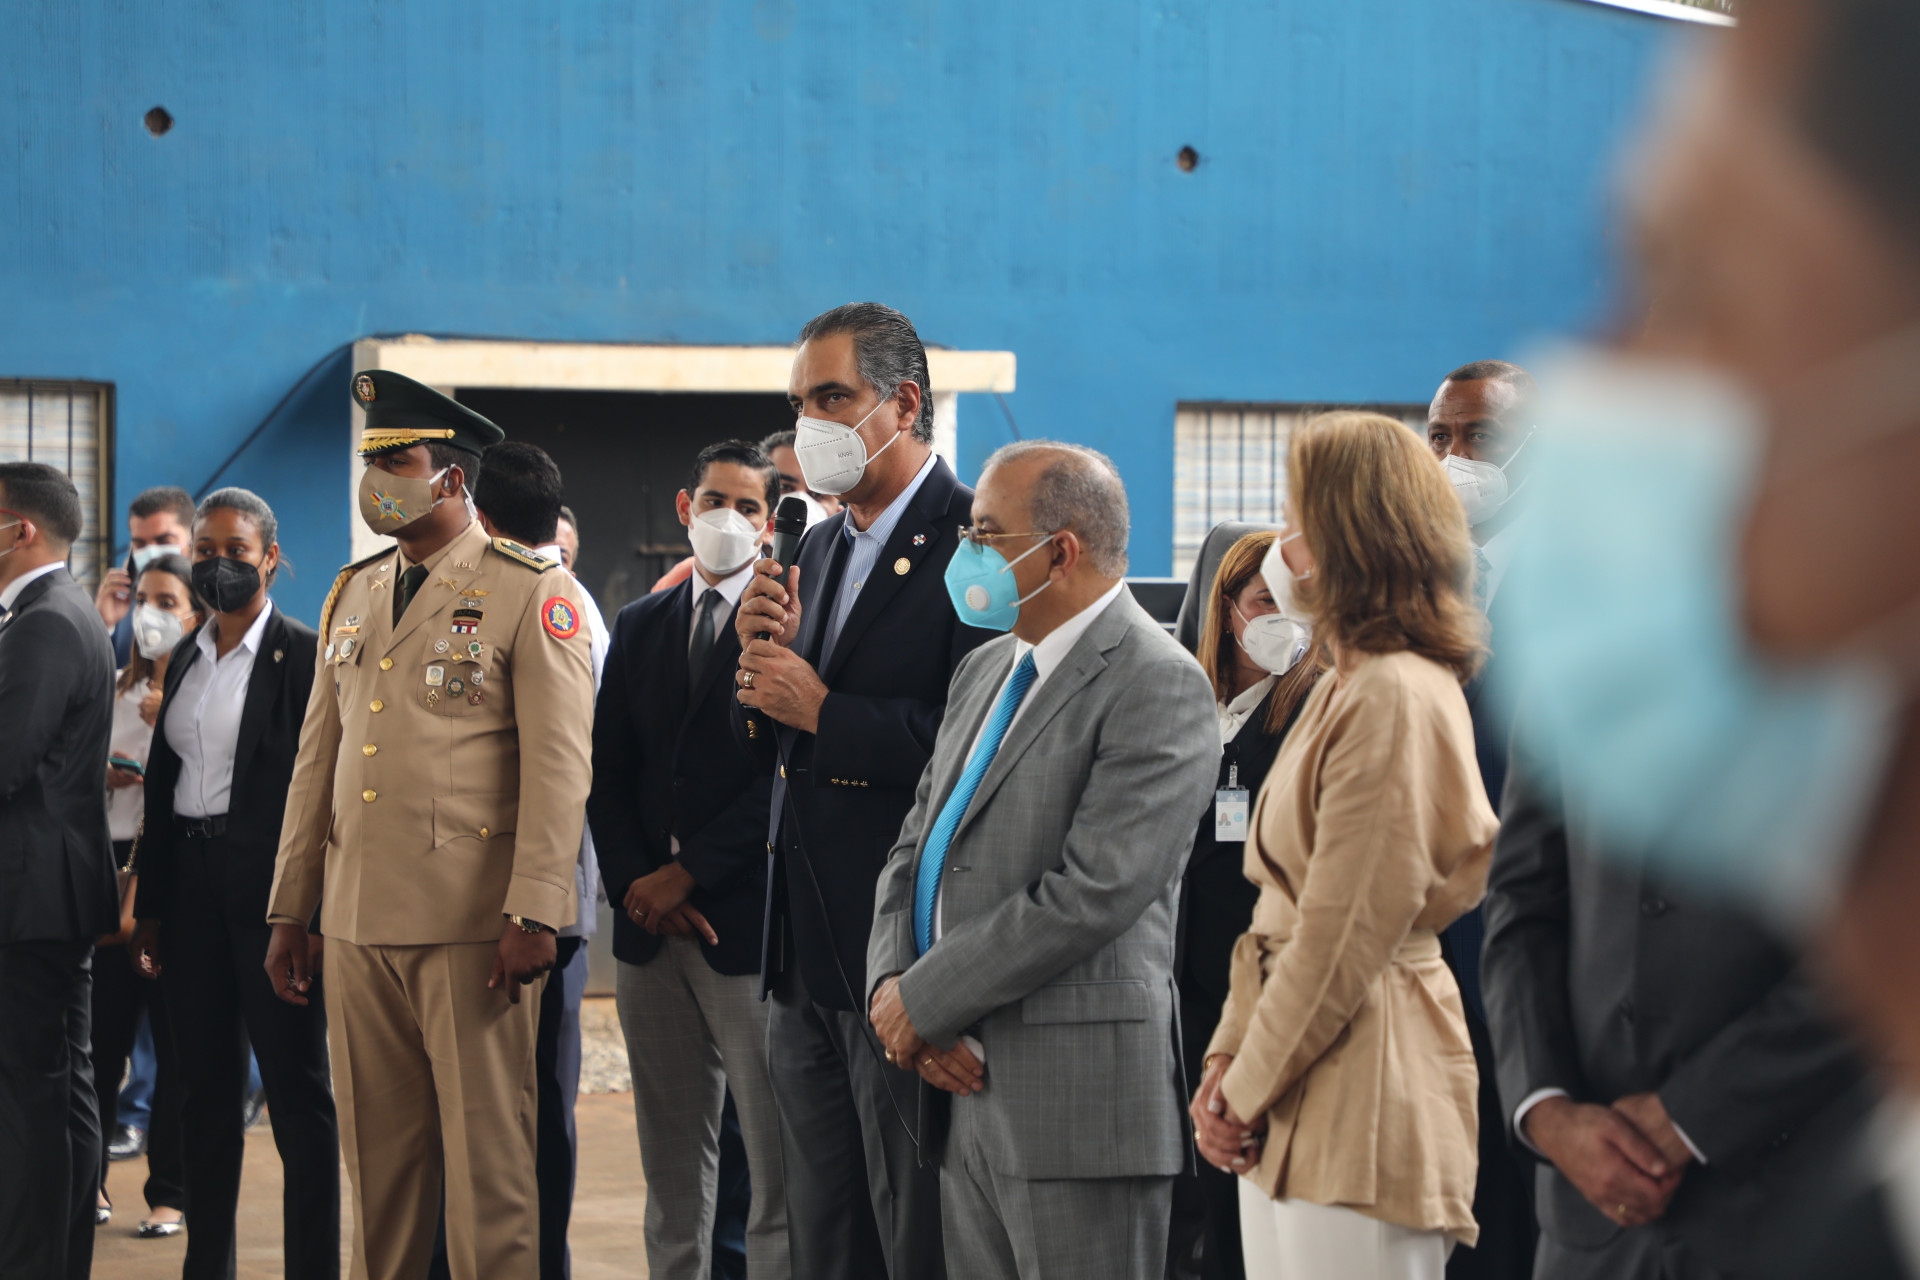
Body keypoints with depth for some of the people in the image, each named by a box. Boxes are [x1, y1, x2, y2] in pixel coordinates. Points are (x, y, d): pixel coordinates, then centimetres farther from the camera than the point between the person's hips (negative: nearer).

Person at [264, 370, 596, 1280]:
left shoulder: (531, 591, -3)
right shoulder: (352, 593, 16)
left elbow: (556, 763, -9)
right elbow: (318, 758, 17)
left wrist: (534, 914, -17)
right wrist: (289, 910, 14)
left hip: (471, 925, -6)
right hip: (358, 923, 6)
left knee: (486, 1155, -2)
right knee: (377, 1155, 9)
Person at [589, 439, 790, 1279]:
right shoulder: (640, 627, 16)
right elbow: (606, 773, 13)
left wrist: (686, 875, -9)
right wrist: (635, 884, -2)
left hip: (748, 924, -5)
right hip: (650, 926, 5)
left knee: (778, 1160, -6)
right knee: (671, 1162, 9)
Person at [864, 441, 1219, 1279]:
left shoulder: (1156, 686, -11)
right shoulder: (983, 670, 17)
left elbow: (1095, 891, -19)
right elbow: (915, 851, 17)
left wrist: (925, 999, -13)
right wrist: (892, 986, -3)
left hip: (1077, 1098, -8)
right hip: (968, 1085, 8)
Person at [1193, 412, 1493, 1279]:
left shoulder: (1395, 698, -15)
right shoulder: (1347, 689, 15)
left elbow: (1347, 939, -17)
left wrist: (1250, 1089, -8)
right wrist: (1230, 1057, 6)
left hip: (1360, 1085, -9)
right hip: (1294, 1105, 9)